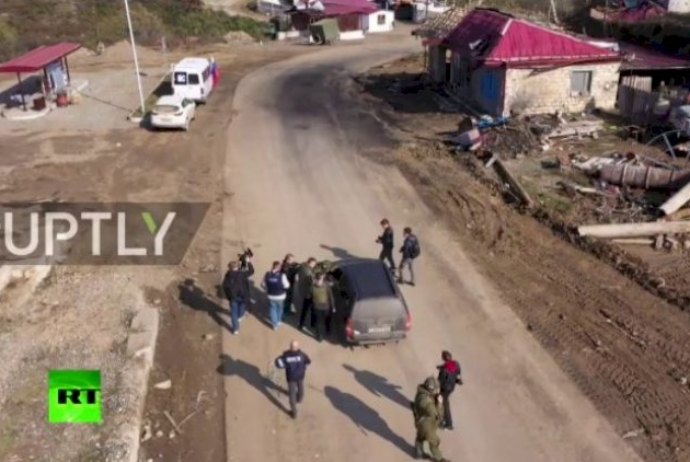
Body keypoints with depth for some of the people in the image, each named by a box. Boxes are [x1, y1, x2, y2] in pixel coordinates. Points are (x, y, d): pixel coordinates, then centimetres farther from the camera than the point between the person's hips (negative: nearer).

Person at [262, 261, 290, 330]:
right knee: (279, 308, 23)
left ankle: (274, 324, 22)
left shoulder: (267, 275, -13)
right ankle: (278, 321, 43)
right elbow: (286, 286, -19)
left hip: (271, 296, 1)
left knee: (272, 309, 18)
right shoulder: (282, 275, -24)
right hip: (280, 296, -1)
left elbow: (263, 284, -1)